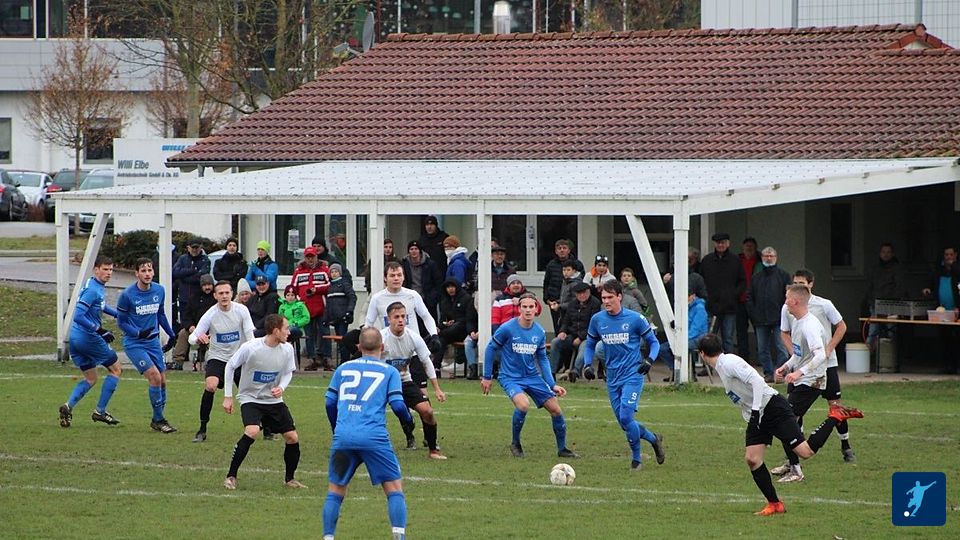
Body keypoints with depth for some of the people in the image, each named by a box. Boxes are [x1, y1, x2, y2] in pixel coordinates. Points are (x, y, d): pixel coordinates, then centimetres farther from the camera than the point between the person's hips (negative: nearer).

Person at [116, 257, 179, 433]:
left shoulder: (159, 290, 2)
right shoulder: (127, 295, -14)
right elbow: (121, 321, -7)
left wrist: (172, 335, 20)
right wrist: (138, 333, -21)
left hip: (153, 342, 6)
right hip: (134, 344, -6)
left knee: (162, 381, 4)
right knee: (154, 376, -17)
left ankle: (159, 420, 19)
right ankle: (158, 420, -6)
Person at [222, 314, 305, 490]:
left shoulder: (287, 349, -7)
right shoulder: (250, 348, -21)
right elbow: (230, 367, -6)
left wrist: (281, 388, -12)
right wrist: (228, 397, -5)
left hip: (274, 400, 5)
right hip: (250, 398, -5)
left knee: (292, 437, -2)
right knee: (252, 431, -29)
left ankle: (289, 478, 21)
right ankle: (231, 476, -17)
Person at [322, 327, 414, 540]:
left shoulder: (344, 368, 17)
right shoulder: (389, 371, 9)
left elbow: (330, 402, 17)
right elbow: (397, 404, 0)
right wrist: (408, 418, 21)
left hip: (343, 437, 2)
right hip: (374, 438, -2)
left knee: (335, 491, 13)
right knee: (395, 488, 5)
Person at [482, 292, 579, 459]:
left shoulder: (539, 332, -1)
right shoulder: (507, 329, -15)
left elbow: (542, 359, 9)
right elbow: (491, 349, -3)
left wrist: (553, 385, 3)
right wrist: (487, 377, 0)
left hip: (533, 376, 5)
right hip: (510, 377, -5)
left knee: (555, 409, 0)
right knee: (523, 404, -31)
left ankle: (562, 449, 20)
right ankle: (515, 443, -7)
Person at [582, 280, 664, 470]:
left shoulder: (635, 319, -7)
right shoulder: (597, 320, 3)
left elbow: (653, 342, 3)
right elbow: (590, 345, 18)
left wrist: (649, 360, -15)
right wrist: (587, 365, 1)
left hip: (632, 376, -5)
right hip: (612, 378, 5)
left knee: (625, 417, -18)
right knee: (623, 422, 3)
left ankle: (636, 460, 0)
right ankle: (653, 438, 29)